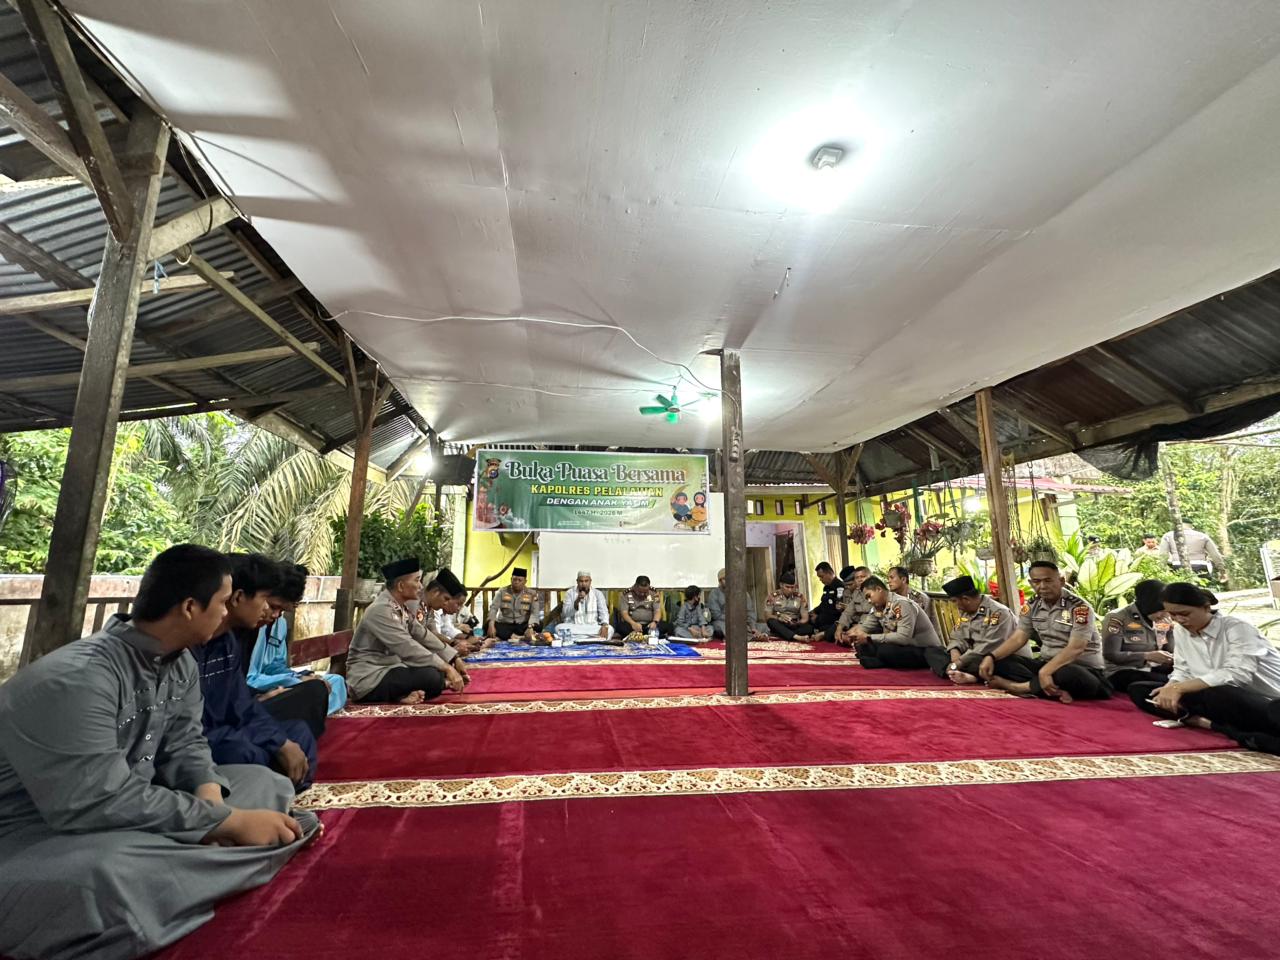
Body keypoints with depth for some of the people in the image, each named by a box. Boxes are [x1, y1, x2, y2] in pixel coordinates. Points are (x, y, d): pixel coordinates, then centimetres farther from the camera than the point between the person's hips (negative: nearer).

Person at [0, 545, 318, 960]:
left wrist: (209, 795, -19)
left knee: (265, 782, -1)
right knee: (107, 877, -39)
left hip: (131, 815, 8)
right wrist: (229, 820, -29)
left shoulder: (181, 665, -1)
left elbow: (184, 745, 2)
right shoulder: (75, 678, -28)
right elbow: (102, 802, -32)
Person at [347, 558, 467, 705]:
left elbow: (423, 636, 7)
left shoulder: (402, 607, 5)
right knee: (431, 677, -27)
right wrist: (446, 668, -26)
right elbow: (408, 648, -28)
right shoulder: (381, 610, -22)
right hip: (368, 679, -9)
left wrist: (455, 659, 1)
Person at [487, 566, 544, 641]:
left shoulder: (532, 594, -3)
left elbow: (535, 612, -14)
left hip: (523, 625, 0)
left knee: (539, 624, -30)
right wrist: (491, 625, -30)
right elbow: (493, 608, -10)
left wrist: (530, 628, -35)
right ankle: (522, 637, -32)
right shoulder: (502, 591, -1)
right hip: (505, 625, 1)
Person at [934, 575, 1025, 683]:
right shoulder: (964, 612, 7)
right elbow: (957, 638, 7)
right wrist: (955, 653, -16)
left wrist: (957, 664, -25)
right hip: (977, 660, 8)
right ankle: (968, 676, -34)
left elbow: (986, 648, -26)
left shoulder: (999, 613, -19)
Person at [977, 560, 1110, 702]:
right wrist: (990, 657, -15)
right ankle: (1054, 690, -31)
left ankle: (1016, 686, -23)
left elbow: (1075, 648, -25)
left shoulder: (1079, 607, -14)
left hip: (1082, 669, -6)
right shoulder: (1031, 606, 3)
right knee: (1000, 662, -15)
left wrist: (1046, 671, -39)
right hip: (1047, 664, 6)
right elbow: (1018, 638, 2)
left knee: (1068, 675, -41)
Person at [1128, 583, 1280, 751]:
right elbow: (1183, 671, 7)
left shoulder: (1238, 628, -14)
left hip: (1265, 705, -7)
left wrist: (1179, 688, -32)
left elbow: (1239, 674, -27)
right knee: (1137, 690, -10)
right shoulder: (1180, 630, 4)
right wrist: (1171, 688, -17)